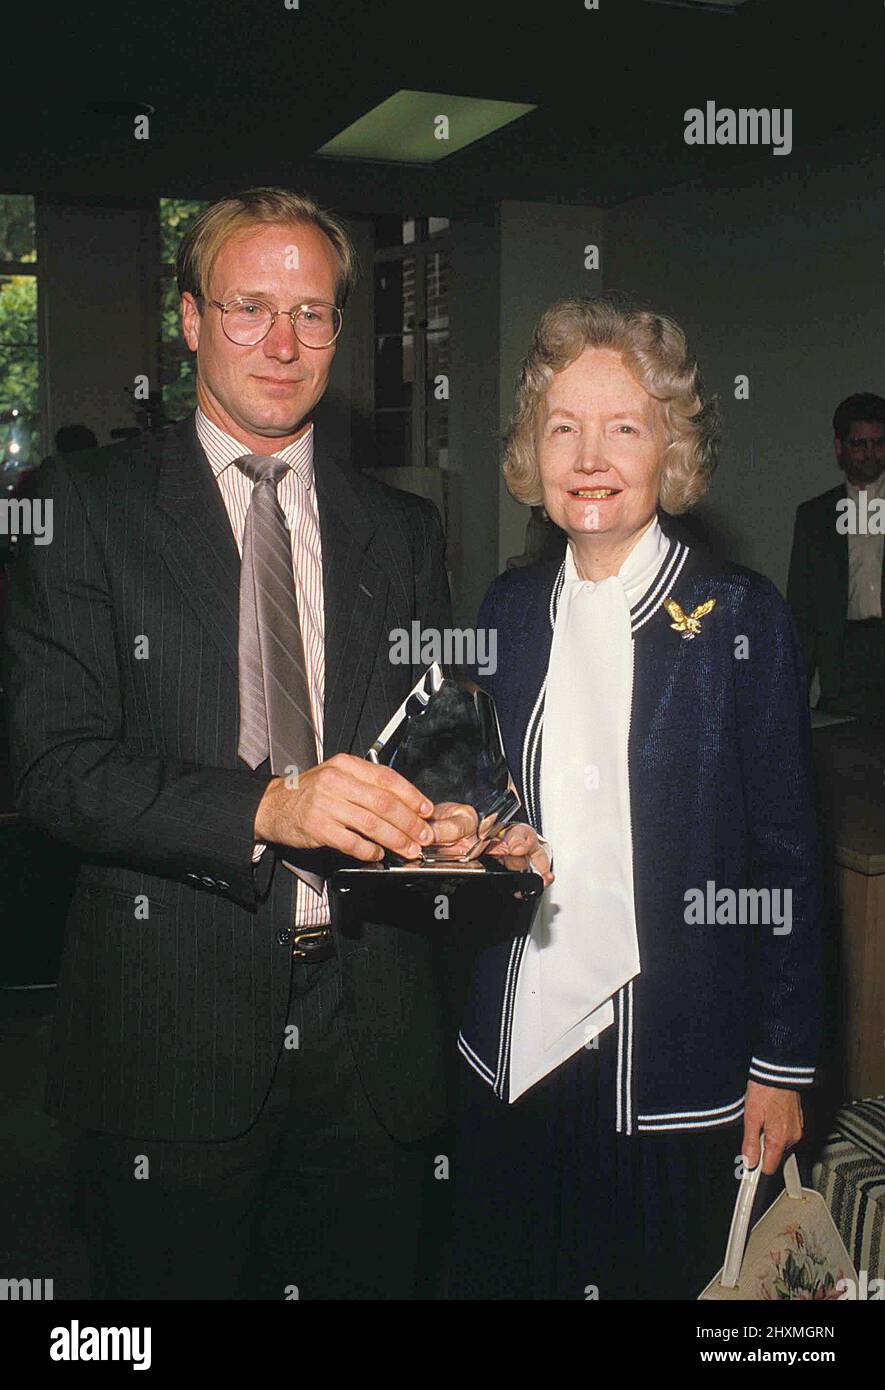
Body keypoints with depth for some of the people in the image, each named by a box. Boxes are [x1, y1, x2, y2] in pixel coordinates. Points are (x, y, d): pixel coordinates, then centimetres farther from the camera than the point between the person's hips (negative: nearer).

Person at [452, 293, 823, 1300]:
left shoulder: (739, 618, -9)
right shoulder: (511, 610, 5)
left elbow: (784, 855, -6)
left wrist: (783, 1064, -6)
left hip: (675, 1063, -4)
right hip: (518, 1046, 4)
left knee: (663, 1274, 12)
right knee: (500, 1271, 17)